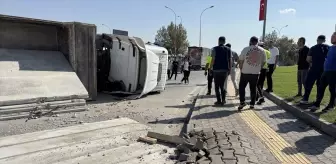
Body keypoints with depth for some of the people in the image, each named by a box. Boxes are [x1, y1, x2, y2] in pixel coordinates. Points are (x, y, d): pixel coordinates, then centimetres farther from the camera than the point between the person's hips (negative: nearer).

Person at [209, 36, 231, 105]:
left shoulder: (215, 49, -3)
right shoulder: (228, 49, 8)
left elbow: (213, 60, -8)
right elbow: (230, 60, 5)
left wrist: (210, 69, -2)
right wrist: (229, 69, 12)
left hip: (217, 69, -4)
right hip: (225, 69, 4)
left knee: (217, 86, 4)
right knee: (222, 85, 15)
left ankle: (219, 101, 2)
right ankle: (223, 100, 10)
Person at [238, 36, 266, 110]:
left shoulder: (246, 49, -7)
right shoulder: (262, 50, 2)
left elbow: (240, 60, -4)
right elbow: (263, 62, 8)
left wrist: (241, 69, 10)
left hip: (245, 72, -2)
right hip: (256, 73, 3)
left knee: (242, 87, 10)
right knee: (253, 88, 12)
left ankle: (242, 102, -1)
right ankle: (252, 104, 16)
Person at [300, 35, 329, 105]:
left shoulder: (313, 48, -5)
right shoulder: (328, 48, 3)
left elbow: (308, 59, -8)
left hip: (314, 68, -3)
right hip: (324, 69, 3)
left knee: (308, 83, 1)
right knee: (320, 85, 11)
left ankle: (305, 99, -4)